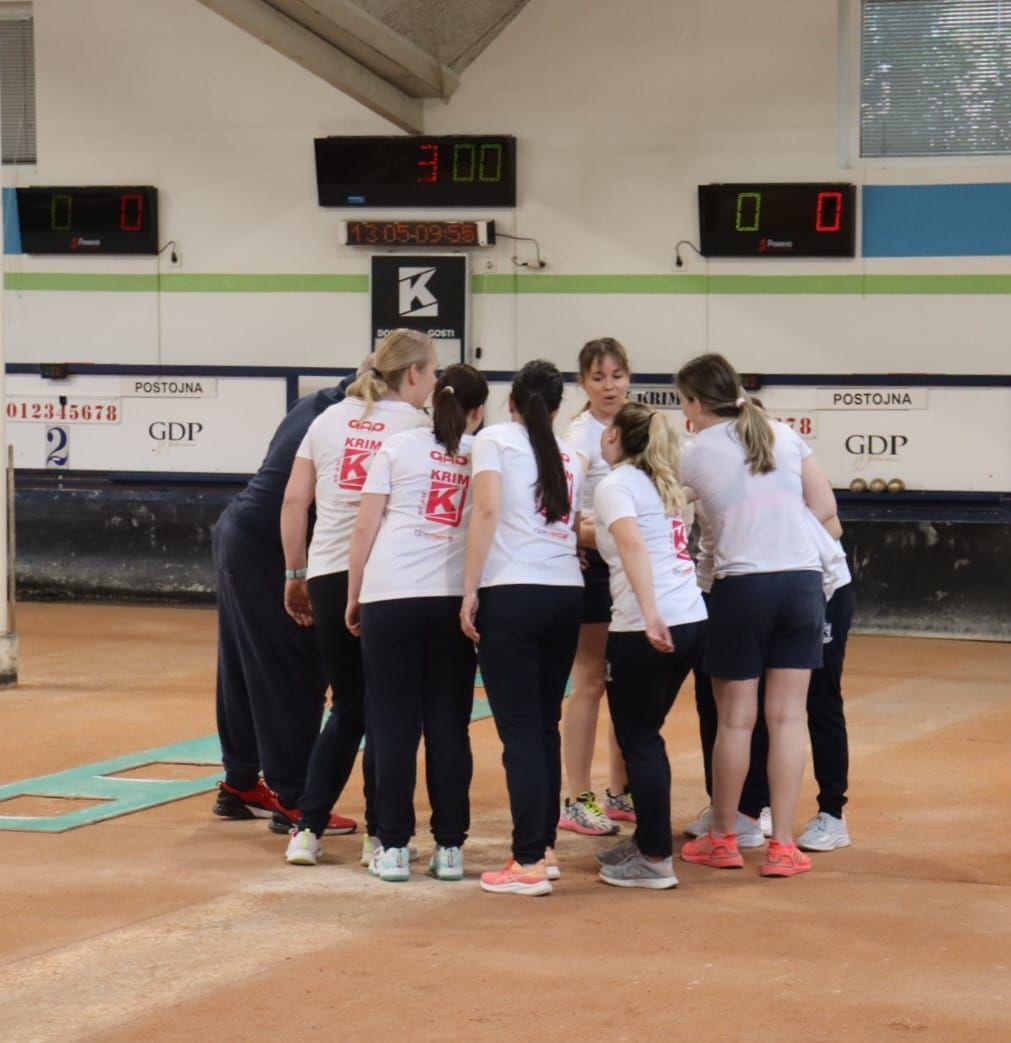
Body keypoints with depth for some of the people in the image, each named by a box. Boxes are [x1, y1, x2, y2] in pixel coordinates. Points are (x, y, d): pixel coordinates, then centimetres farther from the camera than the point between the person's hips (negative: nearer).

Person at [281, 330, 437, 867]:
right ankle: (379, 836, 9)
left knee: (348, 708, 16)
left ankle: (306, 831, 9)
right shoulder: (417, 427, -1)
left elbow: (294, 501, 10)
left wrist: (295, 575, 16)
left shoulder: (330, 419, 12)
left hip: (328, 576, 4)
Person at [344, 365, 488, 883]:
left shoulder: (399, 447, 7)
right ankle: (449, 848, 8)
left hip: (390, 594, -1)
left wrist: (353, 596, 10)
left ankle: (393, 848, 5)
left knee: (393, 723, 4)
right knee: (449, 724, 7)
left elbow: (365, 528, 3)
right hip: (453, 598, 1)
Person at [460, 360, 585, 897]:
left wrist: (470, 590, -8)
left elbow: (487, 510, -9)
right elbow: (576, 528, 14)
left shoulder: (494, 439, 3)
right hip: (566, 594, 5)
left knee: (520, 730, -4)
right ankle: (543, 847, 21)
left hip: (511, 594, -5)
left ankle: (529, 863, -6)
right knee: (546, 726, 15)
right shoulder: (570, 458, 16)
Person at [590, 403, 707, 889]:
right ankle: (648, 840, 27)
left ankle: (655, 860, 2)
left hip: (647, 628, -8)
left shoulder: (615, 485, -4)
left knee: (638, 740, 1)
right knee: (645, 736, 19)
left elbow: (633, 545, -21)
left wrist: (650, 614, -31)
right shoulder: (663, 484, 19)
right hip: (691, 620, 8)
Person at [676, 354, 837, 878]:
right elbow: (826, 508, 11)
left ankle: (723, 839, 19)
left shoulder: (695, 455, 2)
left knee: (735, 718, 7)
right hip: (803, 580, 3)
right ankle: (782, 845, 5)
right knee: (787, 715, 4)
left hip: (742, 585, -3)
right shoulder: (783, 435, 10)